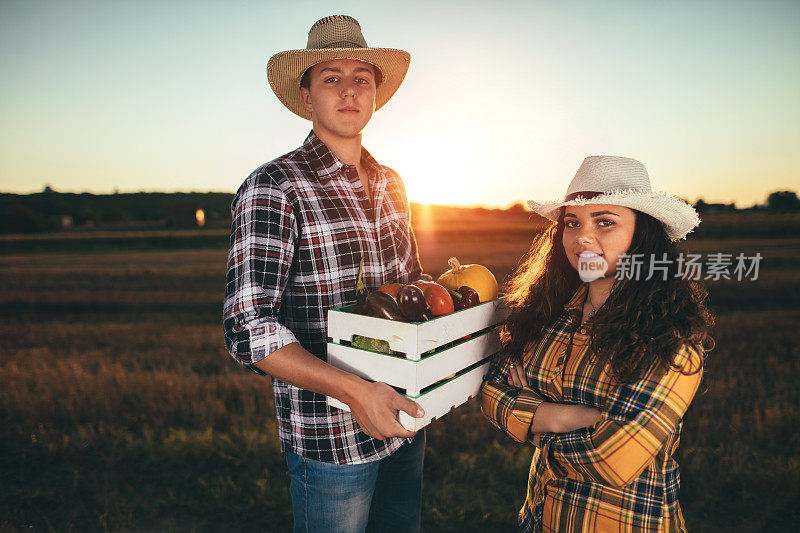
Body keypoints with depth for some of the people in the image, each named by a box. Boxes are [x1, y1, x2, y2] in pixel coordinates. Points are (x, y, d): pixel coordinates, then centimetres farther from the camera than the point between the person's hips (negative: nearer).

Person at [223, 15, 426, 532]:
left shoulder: (391, 183, 6)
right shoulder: (274, 189, -15)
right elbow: (249, 328, -22)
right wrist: (354, 391, -31)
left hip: (404, 420, 7)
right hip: (330, 439, -6)